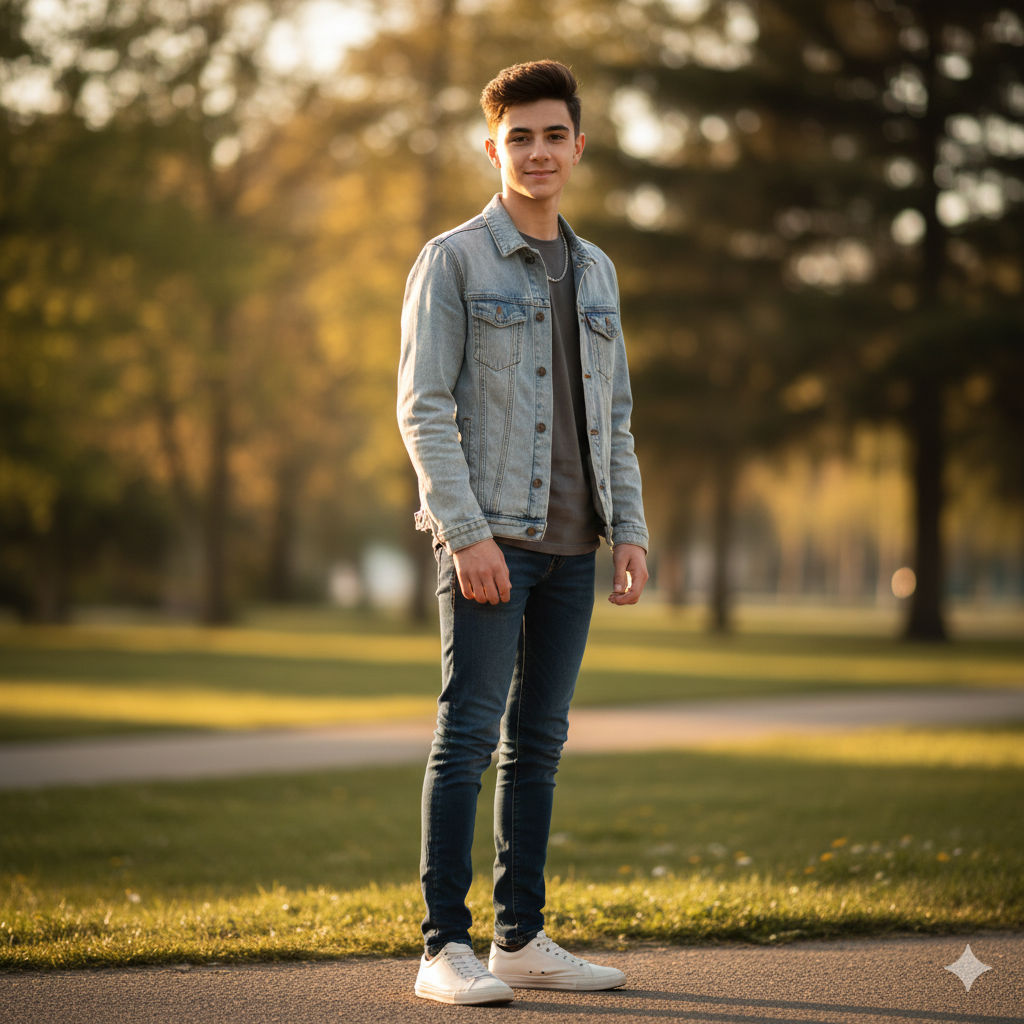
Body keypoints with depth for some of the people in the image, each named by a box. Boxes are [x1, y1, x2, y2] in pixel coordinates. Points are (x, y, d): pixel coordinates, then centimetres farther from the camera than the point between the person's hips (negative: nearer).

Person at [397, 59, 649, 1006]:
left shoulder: (596, 271, 16)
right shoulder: (453, 261, -2)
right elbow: (424, 407, -9)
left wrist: (630, 528, 8)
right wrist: (466, 532, -17)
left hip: (571, 544, 6)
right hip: (489, 536, -6)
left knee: (538, 742, 9)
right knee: (468, 735, -7)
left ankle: (522, 938, 15)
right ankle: (446, 947, -4)